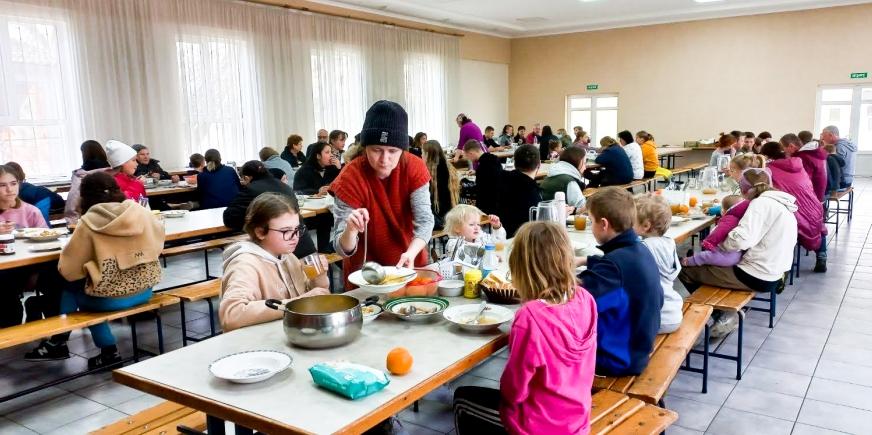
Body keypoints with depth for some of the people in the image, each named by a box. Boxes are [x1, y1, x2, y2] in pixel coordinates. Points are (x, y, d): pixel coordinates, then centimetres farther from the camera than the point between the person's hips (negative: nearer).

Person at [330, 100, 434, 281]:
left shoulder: (415, 168, -11)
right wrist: (350, 231, -41)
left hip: (409, 265, 1)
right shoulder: (350, 178, -18)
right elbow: (343, 249, -20)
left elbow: (424, 220, -16)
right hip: (365, 272, -1)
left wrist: (411, 253, -34)